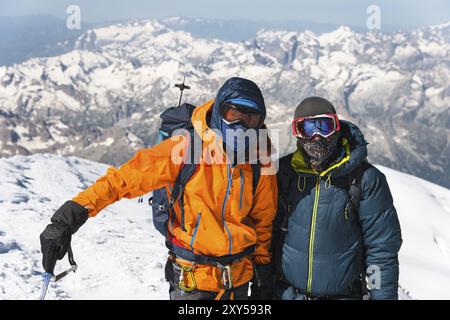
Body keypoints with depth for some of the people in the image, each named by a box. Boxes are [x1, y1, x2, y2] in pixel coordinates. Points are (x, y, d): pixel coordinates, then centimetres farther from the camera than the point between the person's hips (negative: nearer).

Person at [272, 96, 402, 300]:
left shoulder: (365, 178, -10)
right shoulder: (283, 172, -4)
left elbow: (383, 249, -6)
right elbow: (268, 231, 6)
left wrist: (383, 294, -8)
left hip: (344, 292, -1)